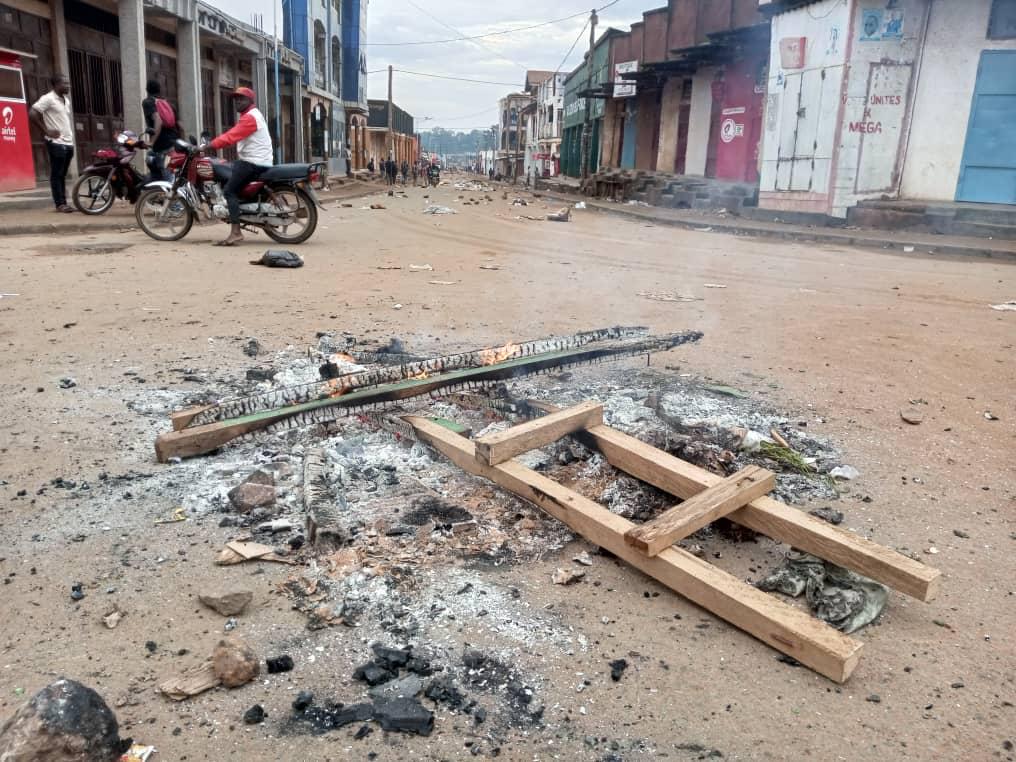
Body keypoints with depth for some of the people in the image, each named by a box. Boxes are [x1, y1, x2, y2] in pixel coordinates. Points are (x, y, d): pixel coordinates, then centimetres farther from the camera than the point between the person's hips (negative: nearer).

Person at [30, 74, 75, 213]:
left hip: (68, 142, 8)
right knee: (56, 174, -3)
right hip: (56, 143, -7)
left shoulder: (66, 100, 16)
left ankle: (64, 202, 14)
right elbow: (32, 114, -14)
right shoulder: (48, 99, -8)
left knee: (63, 175, 11)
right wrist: (46, 131, -12)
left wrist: (70, 136, 13)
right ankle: (60, 204, -2)